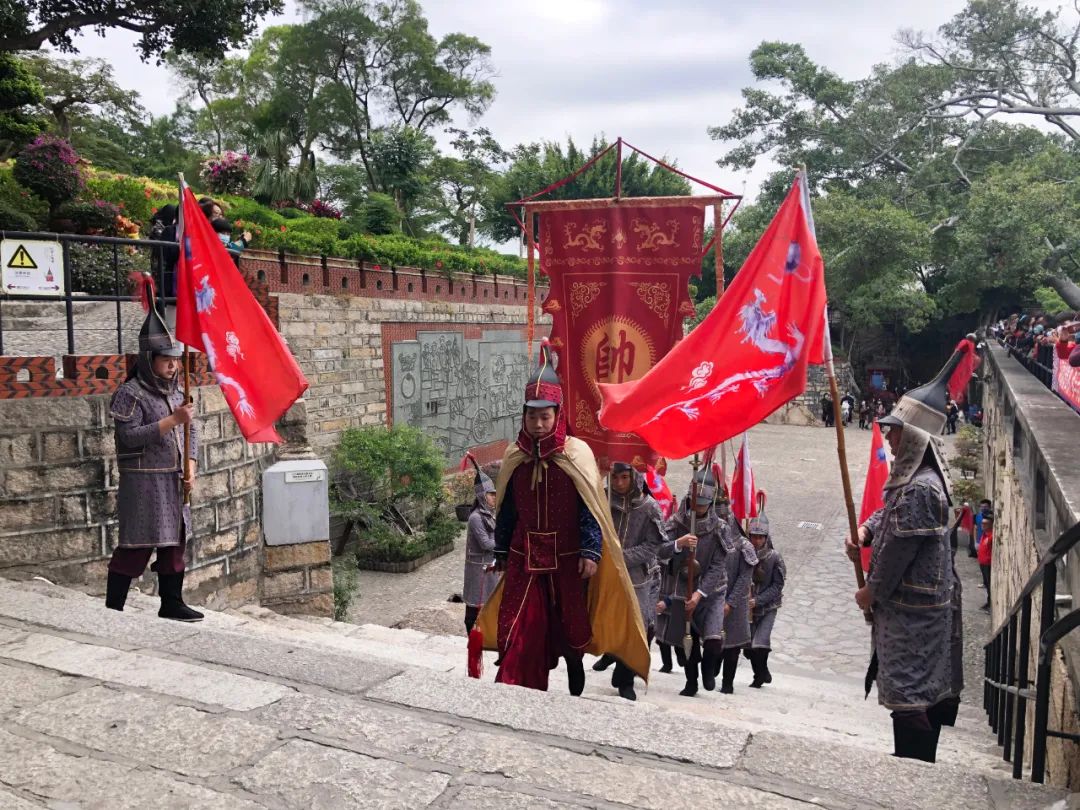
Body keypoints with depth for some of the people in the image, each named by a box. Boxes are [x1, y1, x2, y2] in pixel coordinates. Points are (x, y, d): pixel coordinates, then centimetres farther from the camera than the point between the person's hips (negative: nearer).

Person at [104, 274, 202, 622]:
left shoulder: (175, 392, 10)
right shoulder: (131, 393, -10)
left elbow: (191, 430, 14)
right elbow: (129, 437, -19)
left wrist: (190, 467, 2)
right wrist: (172, 420, -23)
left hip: (173, 479, 7)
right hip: (143, 481, -7)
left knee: (174, 541, 12)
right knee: (135, 547, -5)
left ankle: (171, 603, 24)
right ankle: (112, 611, 5)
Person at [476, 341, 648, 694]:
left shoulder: (577, 454, -10)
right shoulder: (514, 456, 1)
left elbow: (591, 508, -9)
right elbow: (506, 510, 9)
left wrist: (590, 552, -16)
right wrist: (501, 552, 13)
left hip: (567, 559, -2)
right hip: (524, 559, 2)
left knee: (570, 629, 14)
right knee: (518, 633, -4)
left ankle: (576, 695, 38)